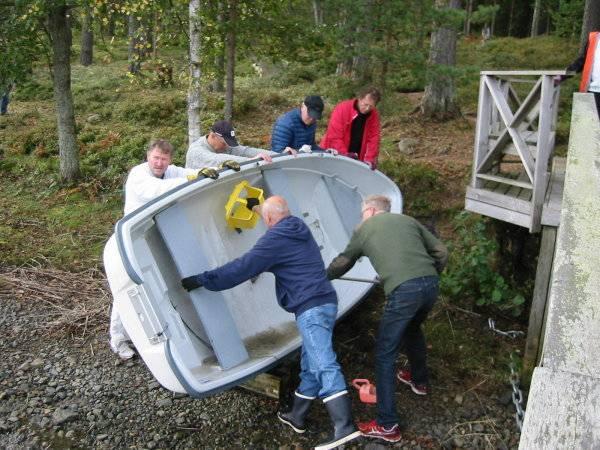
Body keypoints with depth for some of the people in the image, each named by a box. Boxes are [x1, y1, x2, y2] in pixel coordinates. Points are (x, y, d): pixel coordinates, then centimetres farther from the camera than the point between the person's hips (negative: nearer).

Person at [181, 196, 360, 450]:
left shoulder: (276, 238, -9)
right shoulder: (299, 230, 16)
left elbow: (242, 268, -10)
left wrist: (201, 280, -3)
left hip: (310, 308, -9)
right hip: (325, 302, 9)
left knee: (324, 365, -14)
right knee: (310, 364, 15)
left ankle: (344, 428, -19)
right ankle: (297, 417, 27)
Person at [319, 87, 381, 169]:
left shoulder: (374, 114, -9)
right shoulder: (342, 109, -20)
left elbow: (373, 138, -8)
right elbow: (334, 136, -23)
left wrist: (369, 159, -19)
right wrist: (344, 154, -28)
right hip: (334, 155, -3)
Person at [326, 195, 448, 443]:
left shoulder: (363, 229, 16)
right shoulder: (408, 220, 23)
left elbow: (342, 263, 28)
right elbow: (441, 252, 18)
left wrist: (324, 276, 47)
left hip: (403, 291, -6)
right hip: (430, 284, 6)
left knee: (384, 355, 5)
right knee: (412, 329, 35)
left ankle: (387, 425, 7)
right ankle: (419, 380, 56)